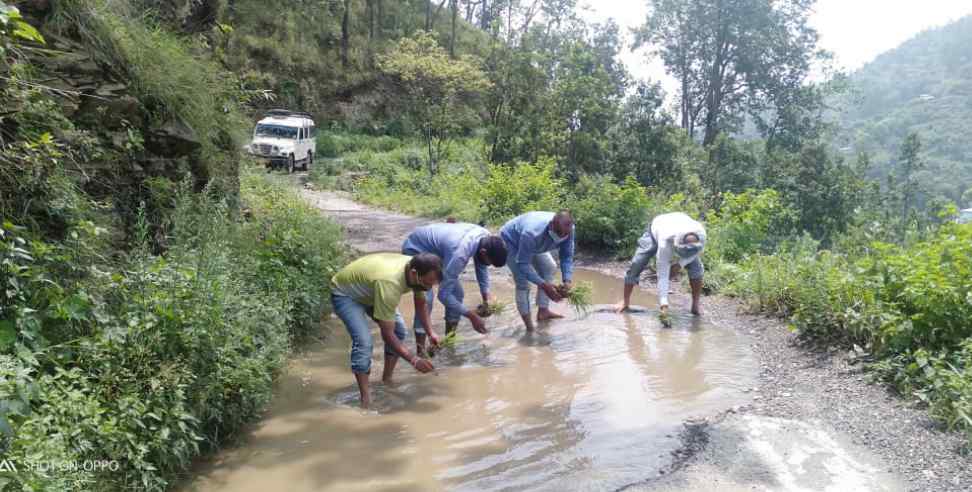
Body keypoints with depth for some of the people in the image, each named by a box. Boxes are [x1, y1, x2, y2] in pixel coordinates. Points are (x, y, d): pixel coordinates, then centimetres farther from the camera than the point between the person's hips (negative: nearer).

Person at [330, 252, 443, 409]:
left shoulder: (417, 270, -21)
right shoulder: (389, 283, -44)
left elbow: (420, 302, 1)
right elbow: (387, 335, -36)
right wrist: (414, 360, -37)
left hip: (368, 289, 8)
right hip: (344, 293, -8)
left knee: (399, 329, -1)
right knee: (363, 342, -24)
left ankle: (386, 380, 14)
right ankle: (365, 399, -13)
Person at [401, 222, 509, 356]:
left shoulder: (486, 238, -18)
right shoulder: (459, 253, -42)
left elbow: (481, 266, 3)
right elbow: (444, 294, -37)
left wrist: (486, 295, -7)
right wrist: (471, 315, -33)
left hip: (436, 250, 8)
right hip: (415, 250, -8)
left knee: (457, 292, 4)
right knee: (425, 299, -23)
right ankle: (421, 353, -18)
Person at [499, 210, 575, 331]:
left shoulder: (567, 229, -28)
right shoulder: (532, 233, -46)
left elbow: (567, 257, -19)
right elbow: (523, 264, -40)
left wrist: (567, 281, -34)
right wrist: (544, 285, -45)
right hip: (510, 242, -7)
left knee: (549, 267, 4)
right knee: (522, 282, -13)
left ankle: (543, 311, 13)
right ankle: (529, 325, -7)